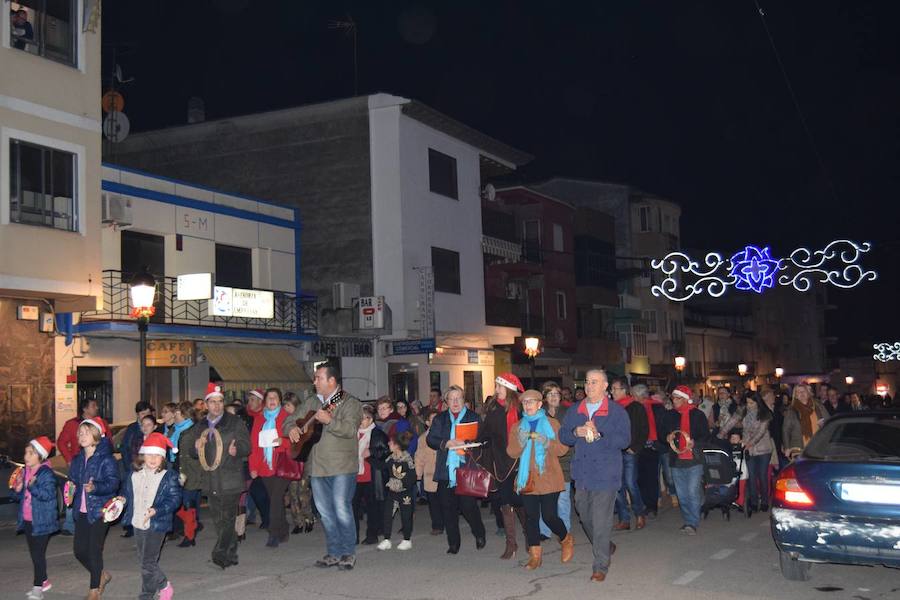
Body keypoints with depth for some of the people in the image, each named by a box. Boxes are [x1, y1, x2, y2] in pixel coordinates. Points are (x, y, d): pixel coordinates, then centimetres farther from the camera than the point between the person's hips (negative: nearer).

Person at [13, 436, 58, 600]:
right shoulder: (24, 472, 9)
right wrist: (17, 490, -5)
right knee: (34, 553, 15)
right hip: (27, 520, 8)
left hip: (41, 521, -8)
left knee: (39, 553, -5)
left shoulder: (47, 473, -14)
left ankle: (38, 587, 2)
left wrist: (33, 487, -33)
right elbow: (20, 497, 17)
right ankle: (43, 580, 28)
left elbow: (48, 494, -25)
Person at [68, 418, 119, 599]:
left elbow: (113, 483, -18)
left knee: (94, 550, -3)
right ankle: (102, 575, 32)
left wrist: (95, 487, -34)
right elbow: (72, 480, 23)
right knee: (79, 550, 7)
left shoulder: (106, 459, -10)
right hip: (81, 511, 7)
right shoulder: (77, 460, 10)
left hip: (99, 511, -6)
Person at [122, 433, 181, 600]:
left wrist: (156, 510, -25)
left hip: (157, 525, -6)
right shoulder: (134, 476, 5)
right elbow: (128, 495, 17)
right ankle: (164, 585, 33)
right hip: (138, 524, 6)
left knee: (148, 563, -7)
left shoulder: (169, 476, -9)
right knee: (143, 561, 15)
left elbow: (175, 499, -13)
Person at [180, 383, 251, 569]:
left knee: (227, 518, -10)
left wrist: (237, 449, -26)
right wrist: (196, 447, -4)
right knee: (219, 521, 11)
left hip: (230, 480, -5)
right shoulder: (200, 427, 14)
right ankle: (230, 555, 21)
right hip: (211, 481, 5)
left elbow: (247, 445, -4)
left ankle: (220, 554, -8)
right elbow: (192, 452, 19)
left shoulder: (235, 422, 0)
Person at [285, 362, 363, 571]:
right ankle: (334, 553, 19)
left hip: (341, 467, -7)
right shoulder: (313, 402, 15)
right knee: (325, 512, 10)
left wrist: (329, 421, -34)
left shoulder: (349, 403, -6)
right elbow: (292, 420, 21)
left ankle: (348, 554, 6)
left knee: (342, 510, -6)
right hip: (317, 466, 7)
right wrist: (292, 428, -2)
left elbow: (351, 429, -21)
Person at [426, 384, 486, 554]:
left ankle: (480, 534, 19)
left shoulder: (473, 417, 7)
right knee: (448, 508, 3)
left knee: (468, 506, -6)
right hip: (446, 470, 3)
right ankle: (453, 543, 14)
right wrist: (447, 444, -12)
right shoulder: (440, 419, 14)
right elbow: (430, 439, 4)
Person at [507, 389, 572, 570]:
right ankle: (535, 555, 8)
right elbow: (511, 452, 3)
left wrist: (546, 442, -19)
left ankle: (566, 540, 24)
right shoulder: (517, 427, 12)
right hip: (527, 479, 3)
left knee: (549, 516, -4)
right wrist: (521, 441, -16)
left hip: (549, 478, -3)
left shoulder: (552, 424, 4)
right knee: (531, 517, 0)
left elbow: (563, 448, -3)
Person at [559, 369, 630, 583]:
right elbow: (563, 436, 11)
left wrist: (598, 435, -22)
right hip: (582, 474, 5)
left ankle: (600, 566, 2)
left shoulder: (617, 411, -3)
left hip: (605, 474, -5)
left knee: (601, 521, -6)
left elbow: (624, 439, -12)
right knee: (585, 517, 16)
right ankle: (605, 547, 40)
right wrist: (576, 432, -11)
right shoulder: (574, 411, 12)